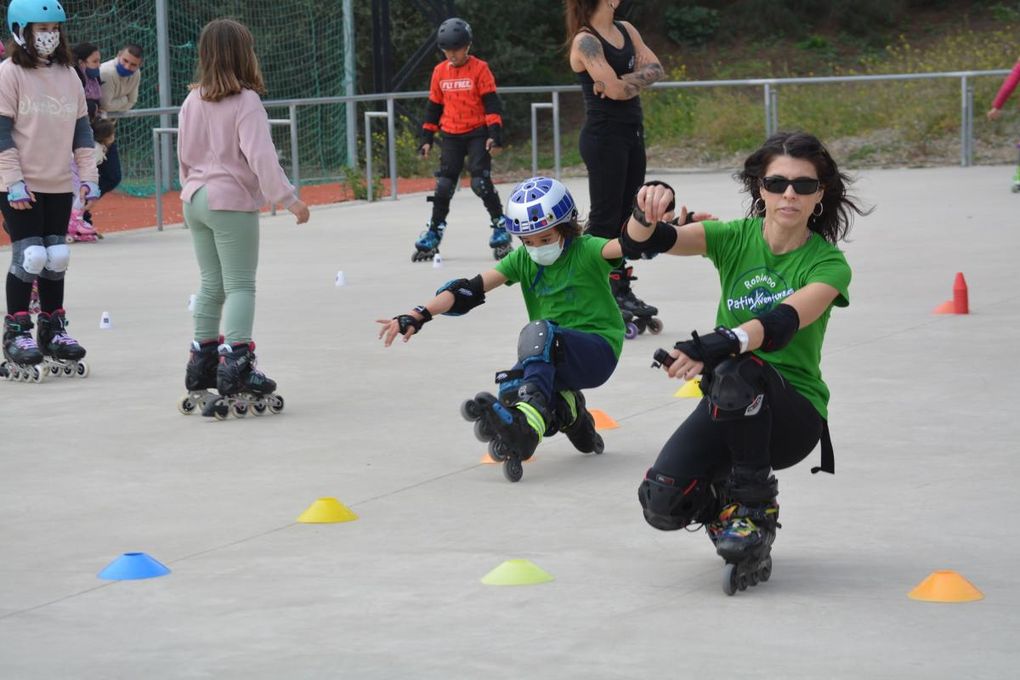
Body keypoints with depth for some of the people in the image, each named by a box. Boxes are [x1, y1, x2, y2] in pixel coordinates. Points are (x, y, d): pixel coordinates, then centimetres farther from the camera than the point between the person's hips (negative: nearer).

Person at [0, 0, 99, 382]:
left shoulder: (68, 75, 10)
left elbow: (81, 128, 13)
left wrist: (88, 175, 6)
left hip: (59, 185, 5)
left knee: (57, 258, 8)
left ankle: (52, 331, 21)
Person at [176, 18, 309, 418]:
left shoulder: (193, 102, 7)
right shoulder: (245, 102, -14)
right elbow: (260, 157, -21)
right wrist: (288, 199, -17)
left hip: (196, 200, 7)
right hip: (232, 203, -7)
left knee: (212, 284, 15)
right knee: (241, 286, -5)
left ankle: (201, 371, 18)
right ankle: (236, 372, -14)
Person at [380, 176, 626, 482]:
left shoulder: (585, 251, -8)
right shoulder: (522, 260, 4)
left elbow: (623, 245, -29)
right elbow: (471, 289, -7)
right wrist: (418, 316, -18)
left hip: (600, 350, -5)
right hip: (553, 358, 5)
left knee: (538, 332, -34)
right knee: (510, 392, -26)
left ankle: (527, 424, -47)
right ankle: (569, 413, 1)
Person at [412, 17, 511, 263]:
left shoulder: (479, 69, -6)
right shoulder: (440, 71, 7)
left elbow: (492, 103, -8)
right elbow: (434, 106, 14)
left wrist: (495, 134, -16)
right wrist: (427, 138, 12)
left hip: (478, 134, -4)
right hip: (451, 136, 4)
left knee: (480, 182, -13)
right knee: (444, 185, 3)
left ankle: (501, 228, 1)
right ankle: (432, 235, 11)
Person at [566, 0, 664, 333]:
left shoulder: (626, 30, 11)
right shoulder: (585, 41, -14)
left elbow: (654, 69, 0)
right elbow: (616, 90, -21)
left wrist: (624, 81, -15)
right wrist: (639, 79, -2)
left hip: (632, 133, 8)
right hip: (603, 137, -8)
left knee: (624, 214, 12)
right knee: (605, 217, -6)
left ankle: (621, 289, 19)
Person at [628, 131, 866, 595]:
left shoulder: (828, 265, -7)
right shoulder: (735, 238, 1)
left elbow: (783, 323, -28)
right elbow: (640, 243, -12)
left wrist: (718, 345, -48)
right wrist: (646, 212, -38)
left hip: (794, 414, -3)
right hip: (730, 409, 3)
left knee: (735, 373, -37)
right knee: (662, 503, -23)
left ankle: (754, 506, -15)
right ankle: (720, 501, 15)